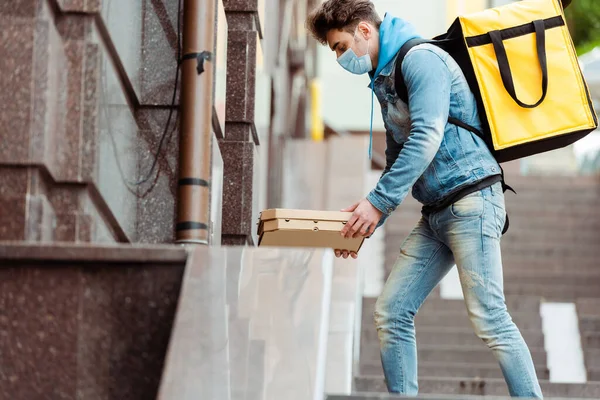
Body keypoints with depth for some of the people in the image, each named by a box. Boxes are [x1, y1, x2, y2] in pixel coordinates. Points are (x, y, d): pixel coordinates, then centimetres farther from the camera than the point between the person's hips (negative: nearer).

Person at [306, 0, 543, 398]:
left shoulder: (420, 58, -9)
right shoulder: (384, 79, 20)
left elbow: (427, 137, -21)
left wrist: (378, 201, -22)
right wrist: (367, 222, 15)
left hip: (470, 198, -10)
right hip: (435, 213, 10)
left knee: (489, 317, -13)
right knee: (392, 313, 3)